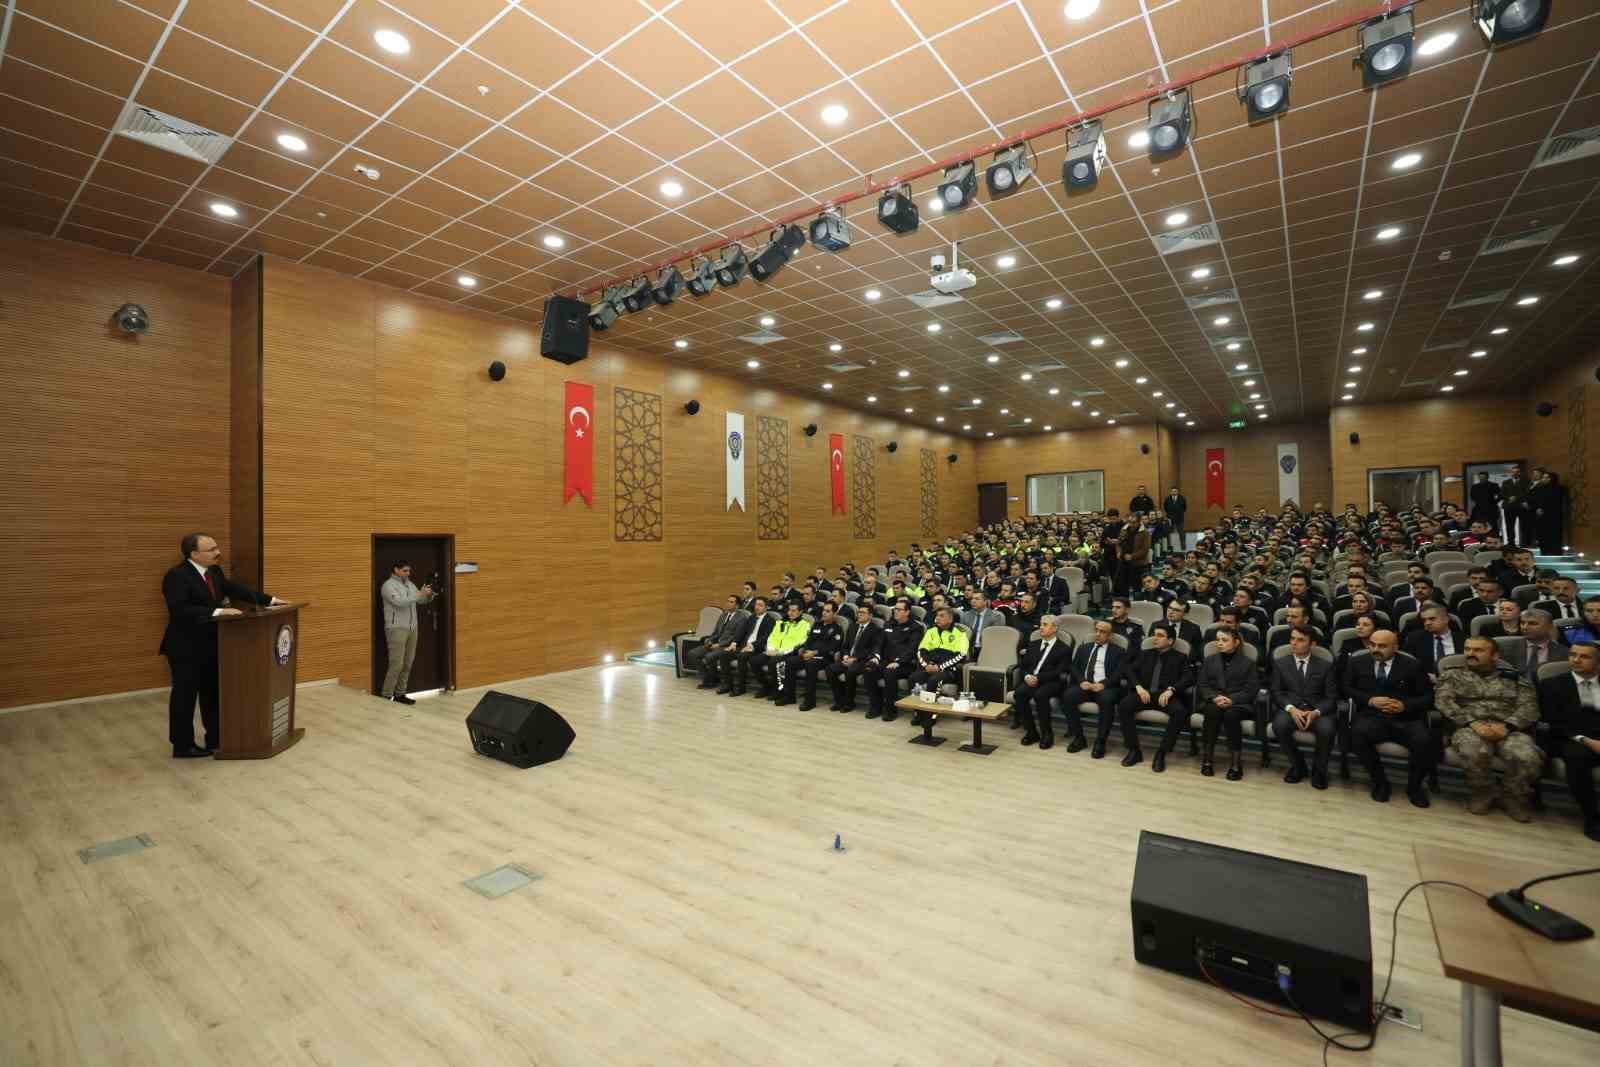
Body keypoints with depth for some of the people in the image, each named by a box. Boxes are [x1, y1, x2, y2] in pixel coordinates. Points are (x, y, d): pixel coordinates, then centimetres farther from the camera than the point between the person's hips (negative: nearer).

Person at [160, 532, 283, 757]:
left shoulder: (214, 571, 4)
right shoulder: (176, 576, -20)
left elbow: (235, 589, 10)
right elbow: (181, 610, -30)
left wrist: (269, 599, 4)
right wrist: (218, 612, -33)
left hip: (210, 644, 8)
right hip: (186, 648, -8)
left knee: (213, 693, 17)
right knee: (185, 696, 3)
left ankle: (216, 737, 29)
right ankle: (182, 746, 16)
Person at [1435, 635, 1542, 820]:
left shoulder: (1513, 677, 18)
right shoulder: (1451, 676, 14)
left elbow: (1529, 706, 5)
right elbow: (1444, 703, 0)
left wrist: (1506, 726, -14)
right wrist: (1473, 723, -16)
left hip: (1509, 730, 2)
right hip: (1468, 728, -2)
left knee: (1528, 757, -31)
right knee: (1475, 752, -37)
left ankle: (1513, 798, -1)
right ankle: (1481, 795, -7)